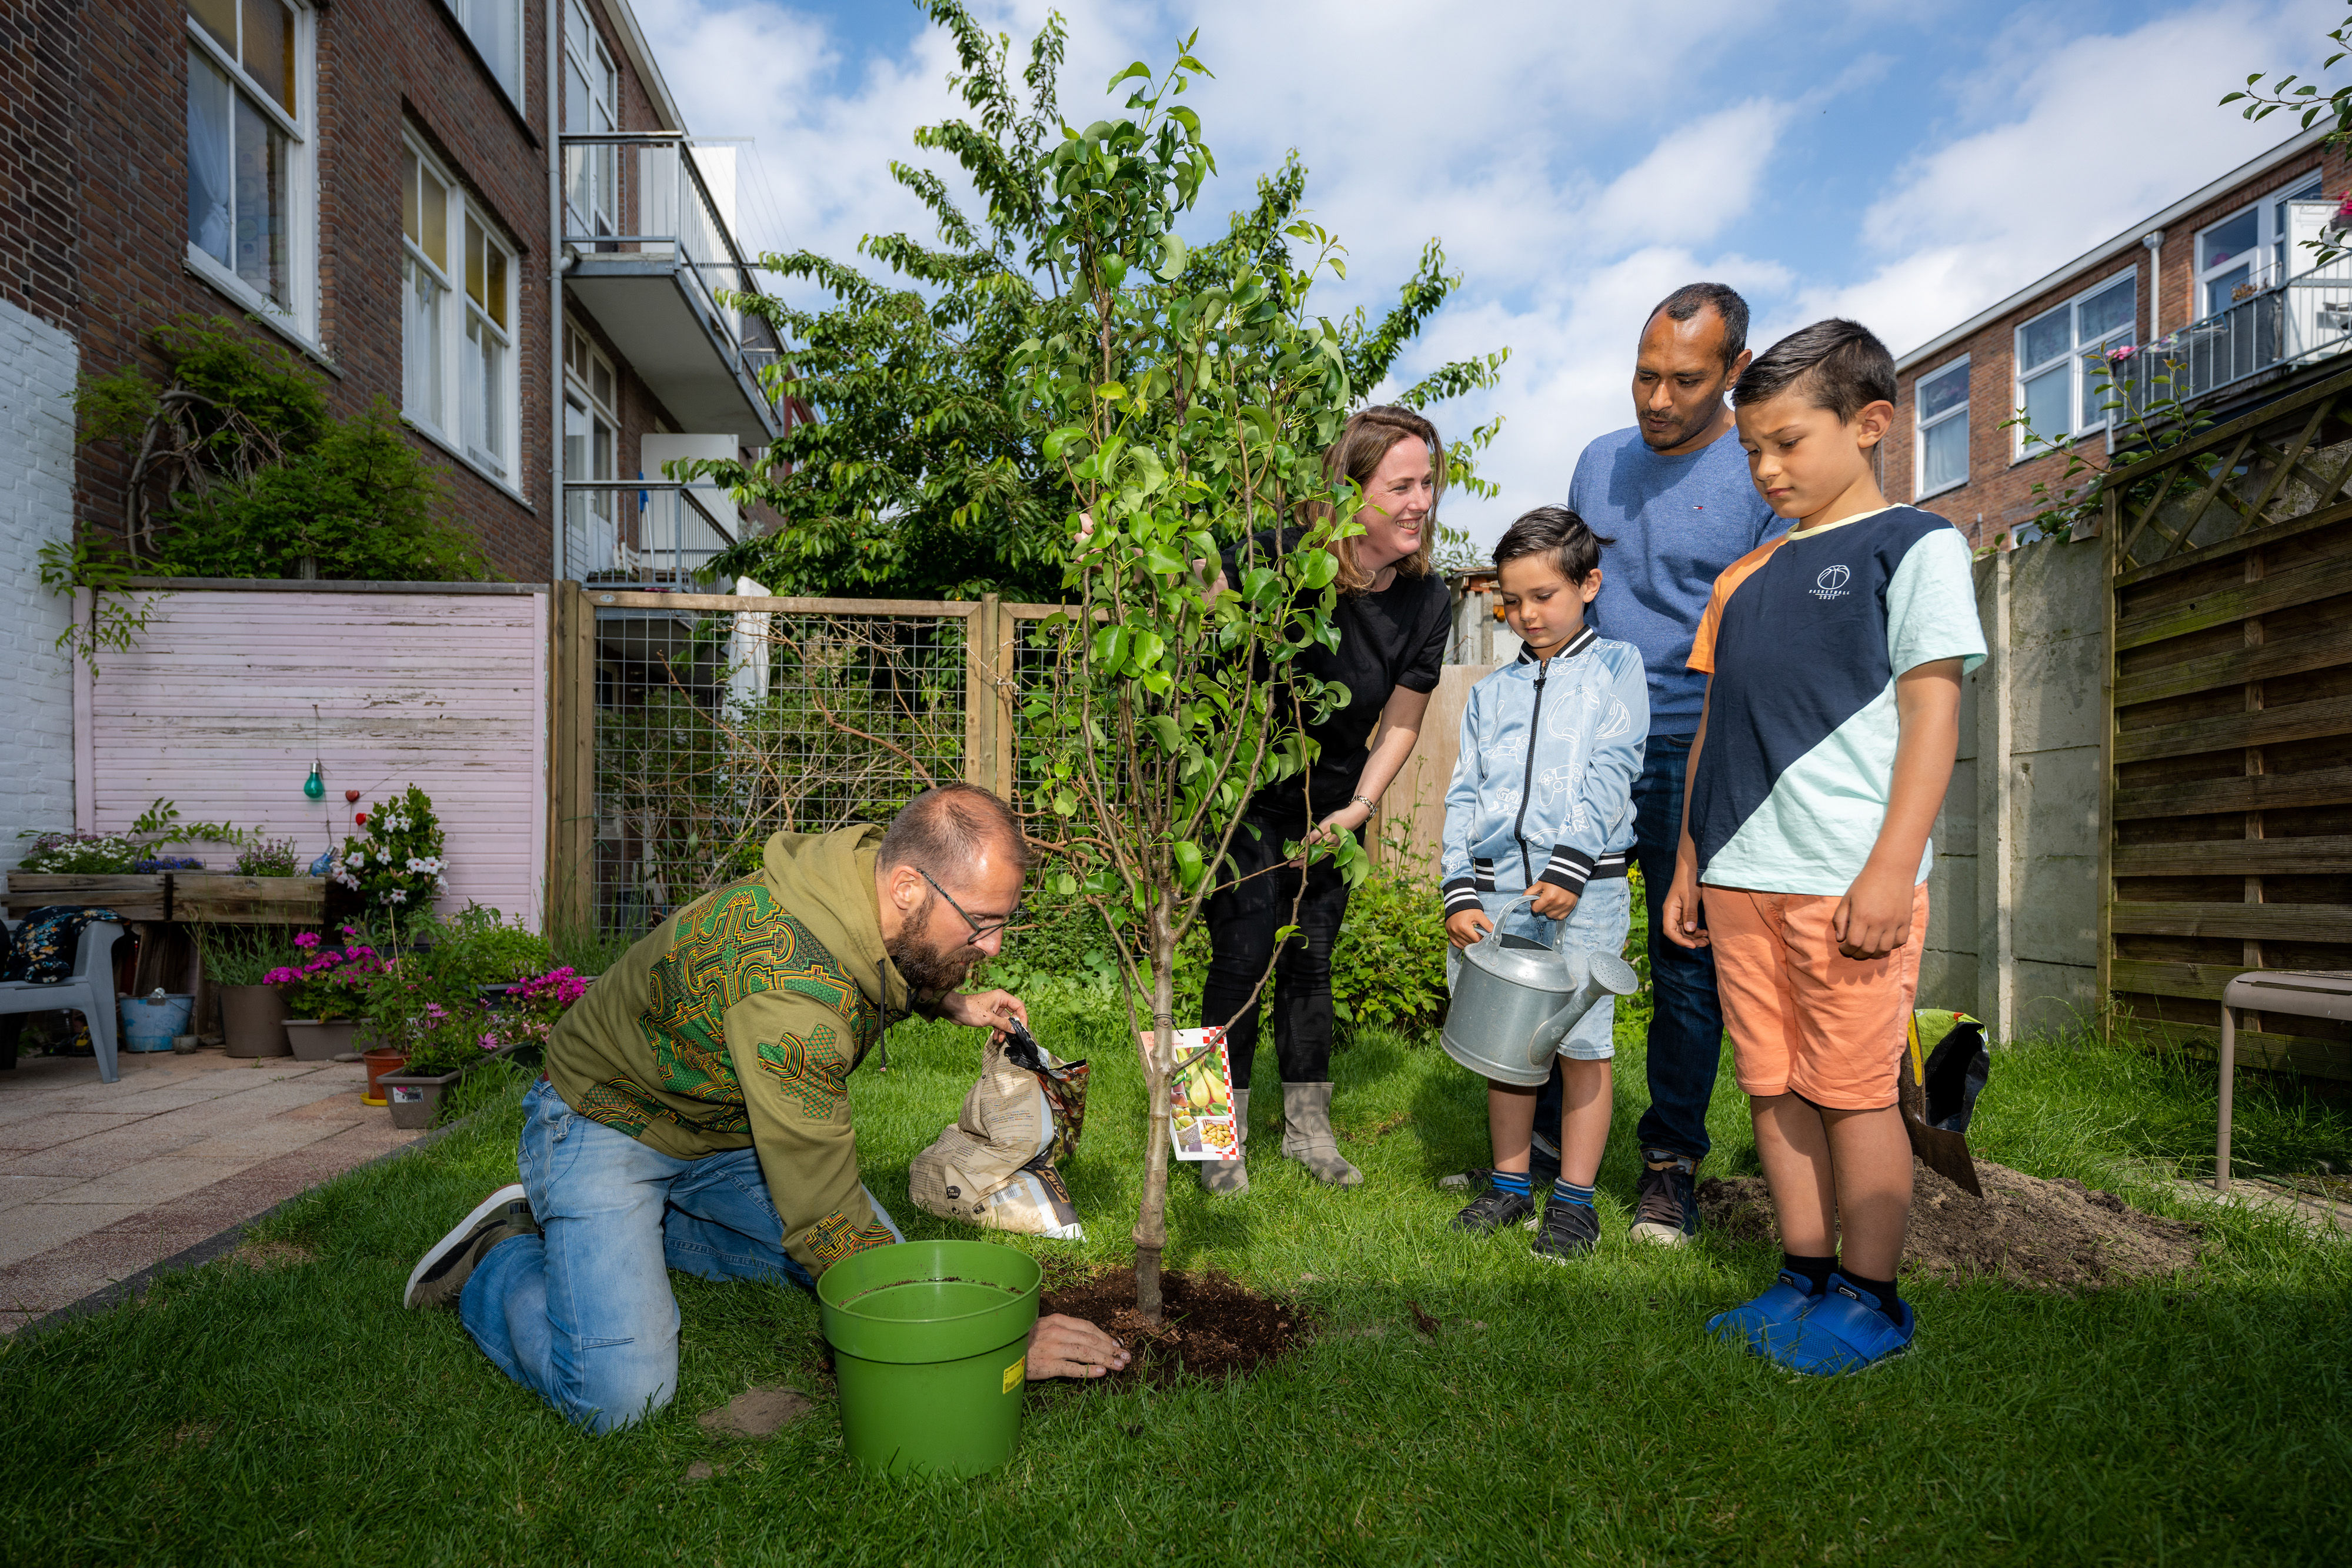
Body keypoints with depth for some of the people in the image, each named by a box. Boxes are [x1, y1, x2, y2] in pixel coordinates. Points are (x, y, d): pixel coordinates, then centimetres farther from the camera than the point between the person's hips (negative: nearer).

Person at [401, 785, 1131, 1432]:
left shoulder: (888, 919, -14)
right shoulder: (789, 984, -40)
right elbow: (828, 1225, -35)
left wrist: (952, 1003, 3)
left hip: (727, 1127, 8)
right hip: (606, 1123, -8)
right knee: (621, 1397, -22)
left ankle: (654, 1228, 17)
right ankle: (498, 1259, 7)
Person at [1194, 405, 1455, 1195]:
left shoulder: (1427, 605, -10)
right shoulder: (1279, 560, -24)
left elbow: (1401, 723, 0)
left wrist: (1359, 808, -9)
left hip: (1331, 803, 4)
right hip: (1243, 792, -3)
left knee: (1311, 957, 11)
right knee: (1245, 952, -7)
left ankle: (1307, 1127, 27)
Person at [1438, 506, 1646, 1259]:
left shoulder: (1615, 667, 6)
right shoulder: (1489, 693, 16)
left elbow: (1611, 774, -5)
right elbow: (1464, 795, 11)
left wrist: (1571, 865, -17)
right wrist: (1460, 892, 0)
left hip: (1584, 887, -3)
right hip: (1495, 890, 4)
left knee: (1581, 1043, 2)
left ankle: (1574, 1199, 15)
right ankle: (1509, 1184, 25)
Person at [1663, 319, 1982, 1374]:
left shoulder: (1914, 546, 0)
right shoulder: (1743, 576, 17)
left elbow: (1931, 711, -7)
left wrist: (1892, 869, -15)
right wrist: (1688, 863, 16)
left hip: (1848, 881, -6)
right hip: (1741, 882, 6)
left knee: (1852, 1091, 1)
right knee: (1773, 1089, 11)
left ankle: (1869, 1299, 17)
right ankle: (1805, 1277, 25)